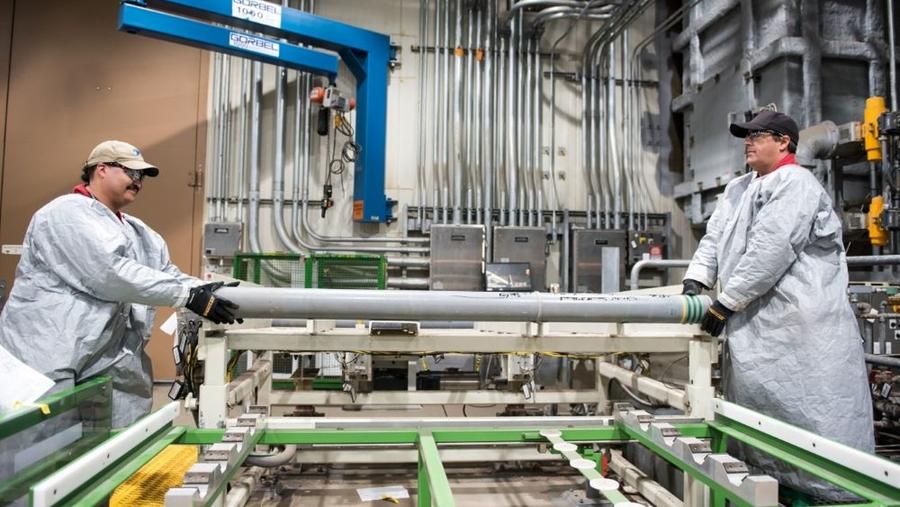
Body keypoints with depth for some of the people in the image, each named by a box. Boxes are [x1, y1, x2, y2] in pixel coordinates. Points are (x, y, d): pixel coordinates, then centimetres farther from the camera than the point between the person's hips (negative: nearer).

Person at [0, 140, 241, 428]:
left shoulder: (138, 233, 18)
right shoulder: (68, 212, -9)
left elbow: (170, 277, 14)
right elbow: (111, 273, -21)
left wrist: (210, 291, -6)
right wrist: (190, 296, -22)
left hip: (111, 370, 8)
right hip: (50, 365, -8)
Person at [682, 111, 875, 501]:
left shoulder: (796, 183, -7)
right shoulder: (737, 189, 20)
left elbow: (770, 249, -18)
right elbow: (714, 237, 13)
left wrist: (725, 303, -18)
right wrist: (696, 281, -4)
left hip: (801, 326, -8)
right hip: (755, 324, 8)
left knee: (811, 417, -2)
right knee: (756, 416, 12)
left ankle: (832, 490, 10)